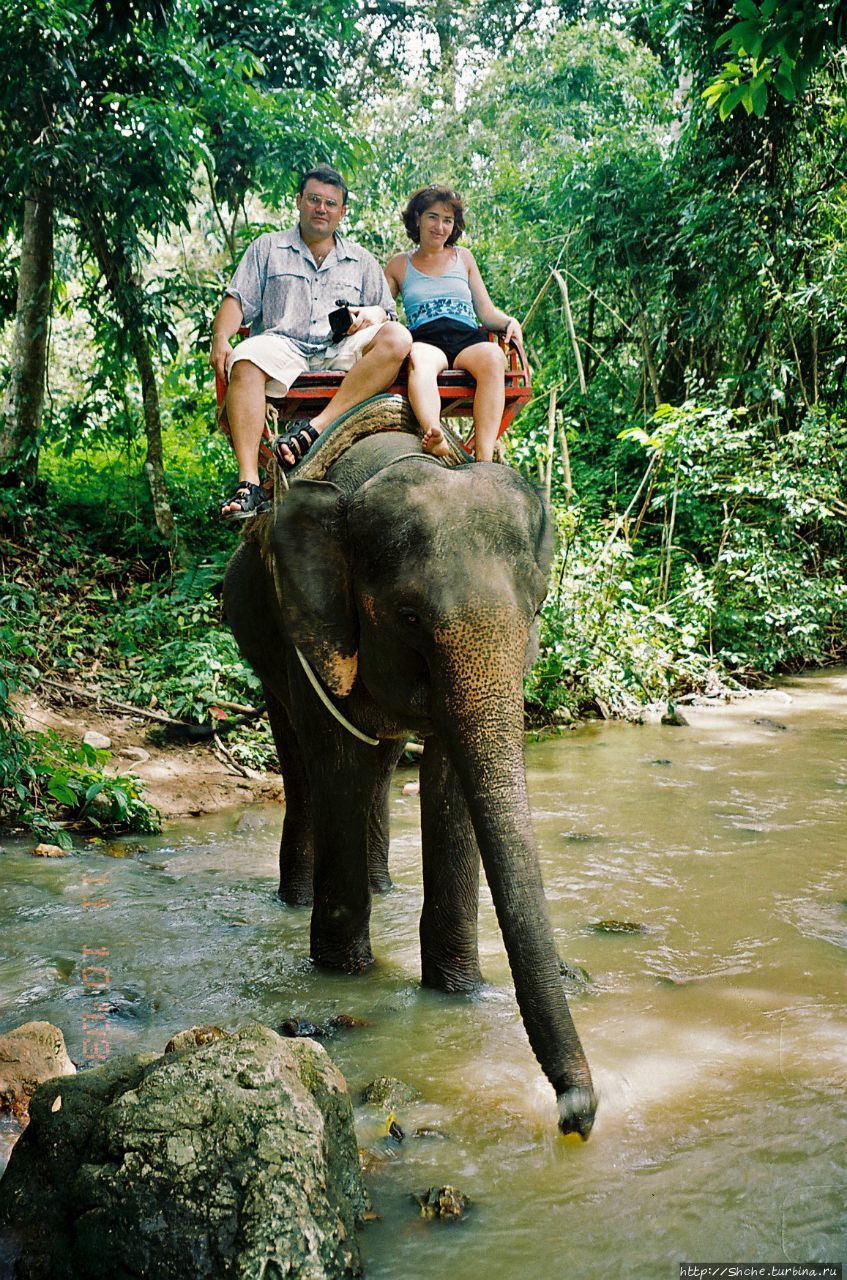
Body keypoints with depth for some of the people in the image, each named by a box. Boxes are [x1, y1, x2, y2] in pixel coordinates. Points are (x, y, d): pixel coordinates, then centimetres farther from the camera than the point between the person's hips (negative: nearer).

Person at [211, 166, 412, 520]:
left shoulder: (362, 261, 27)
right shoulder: (267, 248, 22)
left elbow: (388, 313, 21)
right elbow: (238, 299, 11)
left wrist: (372, 315, -4)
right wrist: (220, 339, -9)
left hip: (342, 351, 2)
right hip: (283, 342, -1)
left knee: (397, 338, -29)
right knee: (246, 362, -38)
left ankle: (315, 427, -40)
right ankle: (248, 484, -46)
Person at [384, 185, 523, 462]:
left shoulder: (463, 257, 27)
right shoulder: (400, 265, 23)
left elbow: (487, 312, 24)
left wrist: (509, 322, 2)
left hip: (468, 339, 1)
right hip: (425, 340, -1)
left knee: (493, 356, -36)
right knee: (420, 360, -40)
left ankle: (484, 458, -51)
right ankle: (435, 438, -67)